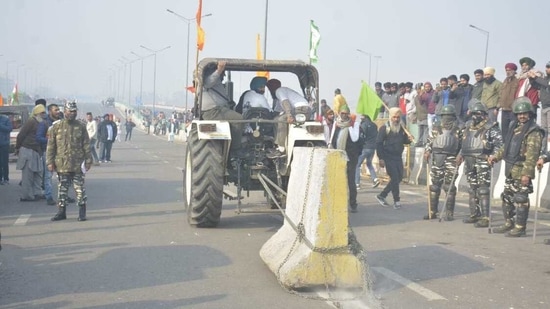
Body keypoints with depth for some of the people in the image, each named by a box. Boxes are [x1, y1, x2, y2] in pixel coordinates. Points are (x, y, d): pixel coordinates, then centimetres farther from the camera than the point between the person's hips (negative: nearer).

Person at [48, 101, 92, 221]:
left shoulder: (81, 127, 3)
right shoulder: (56, 127, 3)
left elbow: (86, 145, 4)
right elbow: (51, 146, 4)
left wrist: (88, 160, -1)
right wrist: (50, 162, -1)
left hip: (78, 165, -1)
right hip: (62, 164, 1)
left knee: (80, 189, 2)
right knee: (62, 189, 8)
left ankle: (82, 213, 11)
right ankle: (61, 212, 18)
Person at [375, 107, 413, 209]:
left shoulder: (401, 128, 9)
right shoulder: (384, 128, -8)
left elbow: (404, 140, 19)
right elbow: (379, 143, -10)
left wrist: (409, 139, -7)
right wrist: (380, 158, -15)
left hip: (398, 157, 7)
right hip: (388, 158, -6)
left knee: (399, 177, 9)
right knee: (394, 178, -8)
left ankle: (382, 196, 21)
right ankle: (396, 201, 2)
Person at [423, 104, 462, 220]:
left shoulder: (458, 130, 4)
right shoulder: (436, 128, 9)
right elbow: (429, 141, 10)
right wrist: (427, 152, -4)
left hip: (451, 160, -2)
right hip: (437, 159, 2)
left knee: (449, 187, -4)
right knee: (434, 186, 6)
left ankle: (449, 213, 3)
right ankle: (432, 211, 13)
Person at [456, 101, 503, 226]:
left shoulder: (491, 128, -7)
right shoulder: (468, 127, 15)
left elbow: (500, 144, -11)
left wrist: (492, 156, -21)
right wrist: (461, 155, 18)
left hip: (483, 163, -7)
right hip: (469, 162, 7)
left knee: (483, 190, -9)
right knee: (472, 189, 14)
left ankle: (485, 218, -8)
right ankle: (474, 215, 23)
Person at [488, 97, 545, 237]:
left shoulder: (534, 131, -12)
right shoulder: (514, 127, 15)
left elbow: (532, 155, -20)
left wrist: (527, 173, -25)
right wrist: (496, 156, 16)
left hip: (522, 172, -9)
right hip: (510, 170, 9)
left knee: (520, 199, -3)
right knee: (507, 197, 16)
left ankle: (520, 227, 5)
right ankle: (508, 223, 28)